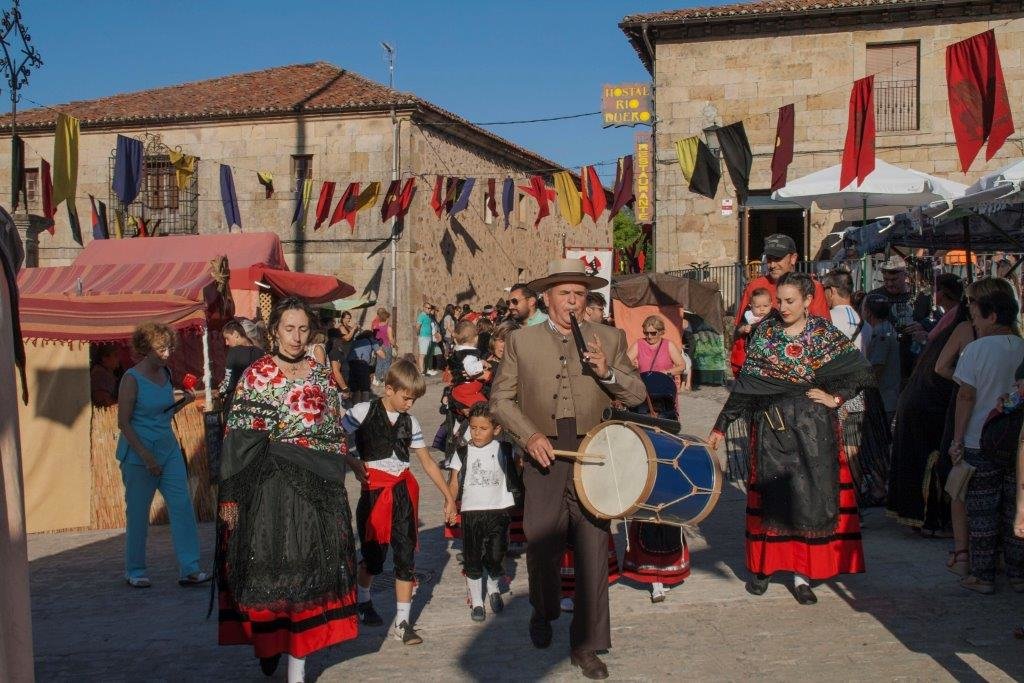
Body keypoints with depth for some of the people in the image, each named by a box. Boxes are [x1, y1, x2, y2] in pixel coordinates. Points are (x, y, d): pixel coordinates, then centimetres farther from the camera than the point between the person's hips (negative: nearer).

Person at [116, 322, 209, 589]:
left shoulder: (165, 374, 8)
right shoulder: (132, 379, -12)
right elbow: (124, 422, -14)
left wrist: (183, 402, 0)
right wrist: (146, 456, -18)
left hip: (169, 449, 6)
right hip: (138, 454, -6)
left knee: (182, 505, -3)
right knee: (138, 514, 4)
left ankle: (189, 569, -1)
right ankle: (134, 572, 20)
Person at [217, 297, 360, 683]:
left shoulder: (321, 375, 8)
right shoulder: (255, 375, -2)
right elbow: (237, 438, -6)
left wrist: (346, 465, 11)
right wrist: (230, 494, -10)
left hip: (315, 487, 3)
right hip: (267, 486, -3)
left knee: (309, 567, 4)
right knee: (266, 565, 3)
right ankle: (267, 644, 25)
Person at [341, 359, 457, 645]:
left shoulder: (409, 422, 8)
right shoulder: (363, 412, -5)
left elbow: (428, 462, 13)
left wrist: (448, 496, 13)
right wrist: (354, 463, -17)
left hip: (403, 492, 4)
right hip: (374, 491, -3)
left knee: (405, 555, -1)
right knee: (374, 555, 7)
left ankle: (403, 621, 6)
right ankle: (362, 601, 37)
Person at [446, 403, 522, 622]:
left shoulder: (505, 451, 4)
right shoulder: (462, 453, 3)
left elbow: (515, 475, 16)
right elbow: (455, 484, 4)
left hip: (498, 511, -1)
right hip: (471, 511, 1)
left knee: (495, 558, -4)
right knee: (472, 560, 4)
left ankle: (494, 589, 27)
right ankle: (476, 602, 19)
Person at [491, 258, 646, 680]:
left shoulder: (610, 339, 6)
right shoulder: (521, 341, 4)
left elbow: (637, 395, 4)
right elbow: (500, 398, 4)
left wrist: (607, 372, -15)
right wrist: (529, 435, -11)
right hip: (544, 458, 0)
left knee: (594, 554, -1)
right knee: (542, 550, 12)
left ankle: (586, 646, 14)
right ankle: (543, 613, 43)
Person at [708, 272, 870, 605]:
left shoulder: (824, 334, 0)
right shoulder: (765, 331, 3)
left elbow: (863, 372, 2)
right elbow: (746, 382, 3)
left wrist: (835, 398, -5)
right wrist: (720, 426, 1)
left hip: (812, 428, -1)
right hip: (770, 426, 1)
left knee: (810, 494, 1)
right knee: (770, 493, 6)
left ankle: (802, 573, 9)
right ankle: (763, 565, 18)